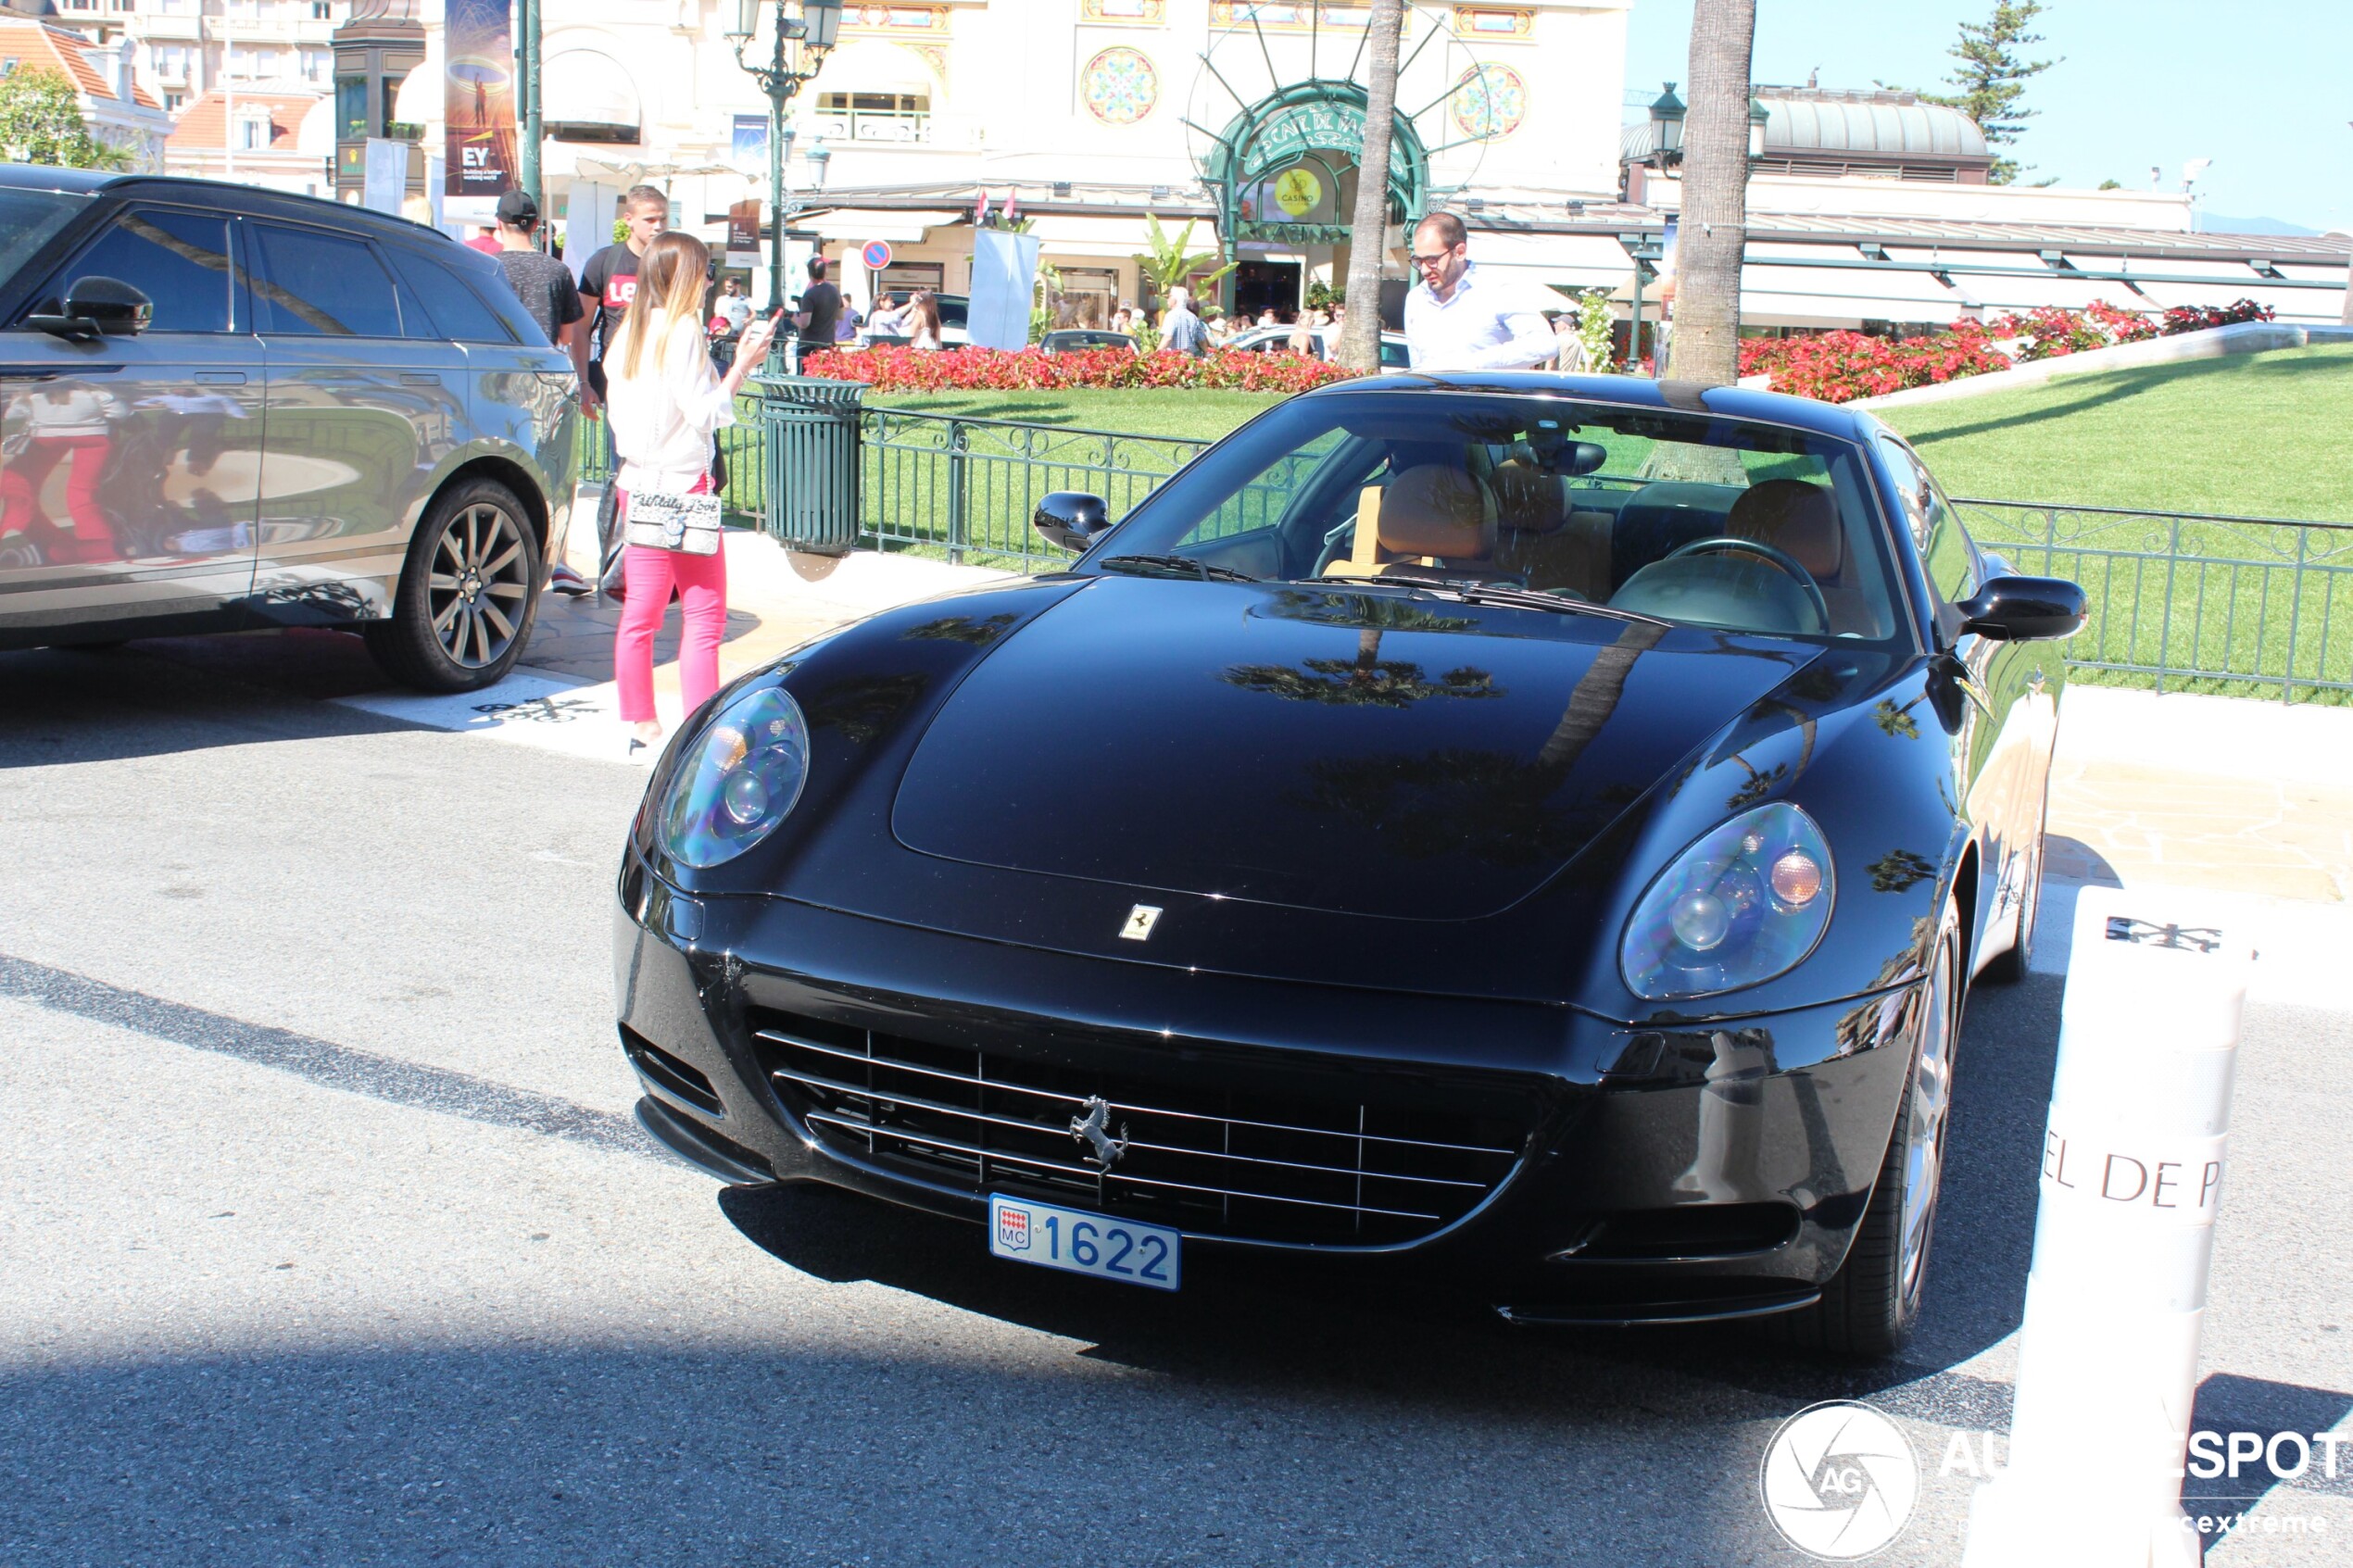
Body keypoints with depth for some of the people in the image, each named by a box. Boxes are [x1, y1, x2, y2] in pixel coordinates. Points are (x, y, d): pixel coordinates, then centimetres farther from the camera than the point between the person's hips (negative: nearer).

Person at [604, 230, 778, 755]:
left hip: (638, 483, 8)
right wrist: (740, 367, -8)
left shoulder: (629, 331, 10)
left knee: (642, 607, 11)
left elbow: (616, 411, 13)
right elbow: (704, 412, -16)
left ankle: (641, 726, 16)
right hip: (682, 481, -8)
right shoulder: (682, 329, -13)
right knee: (704, 611, -3)